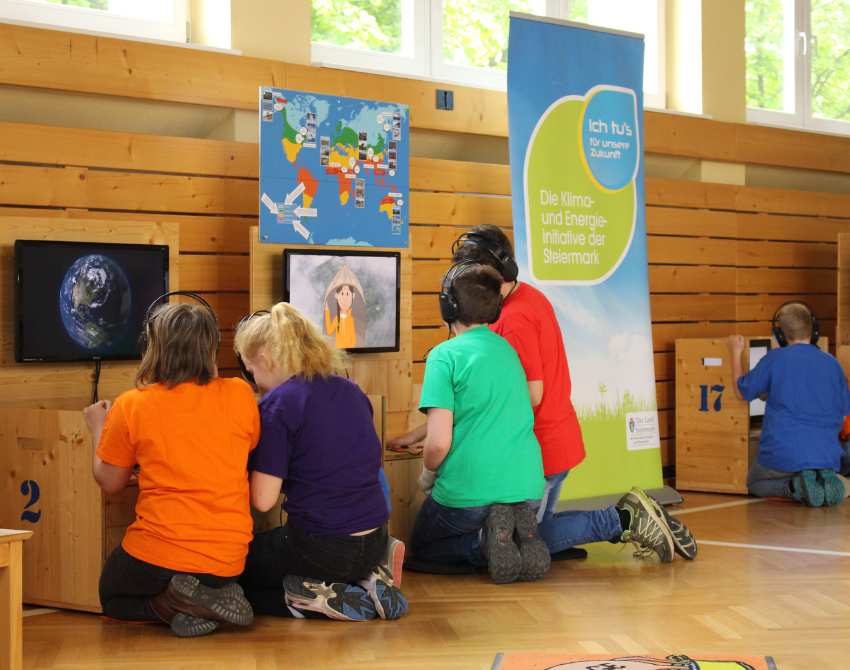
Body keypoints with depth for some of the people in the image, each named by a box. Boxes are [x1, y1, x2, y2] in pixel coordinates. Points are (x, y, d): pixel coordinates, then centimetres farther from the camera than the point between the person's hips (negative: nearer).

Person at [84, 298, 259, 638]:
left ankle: (173, 604, -2)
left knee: (111, 596, 29)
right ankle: (214, 597, 1)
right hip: (227, 559, 3)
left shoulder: (131, 406, -9)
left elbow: (110, 483, 4)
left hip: (157, 554, -3)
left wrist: (98, 429, 20)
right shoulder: (239, 395, -5)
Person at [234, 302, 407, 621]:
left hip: (320, 547, -7)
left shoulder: (277, 404, -13)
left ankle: (313, 598, -4)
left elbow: (263, 500, -14)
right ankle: (368, 579, 9)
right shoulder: (351, 391, 8)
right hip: (375, 544, 7)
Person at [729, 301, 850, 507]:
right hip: (827, 457, 3)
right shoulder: (832, 364, 2)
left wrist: (736, 353, 20)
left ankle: (795, 486, -7)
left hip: (782, 456, -3)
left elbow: (742, 391, 7)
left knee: (755, 483, 26)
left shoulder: (774, 359, -7)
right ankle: (830, 481, -4)